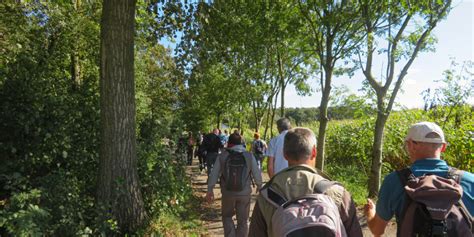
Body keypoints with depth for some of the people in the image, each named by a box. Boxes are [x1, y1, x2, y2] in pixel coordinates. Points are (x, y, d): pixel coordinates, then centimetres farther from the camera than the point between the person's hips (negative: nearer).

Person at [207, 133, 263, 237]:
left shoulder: (222, 156, -5)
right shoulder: (249, 155, -4)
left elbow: (213, 174, 0)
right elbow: (257, 174, -1)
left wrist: (210, 190, 11)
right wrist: (259, 186, 17)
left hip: (228, 193, 0)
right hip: (244, 193, 0)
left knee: (227, 217, 21)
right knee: (243, 220, 14)